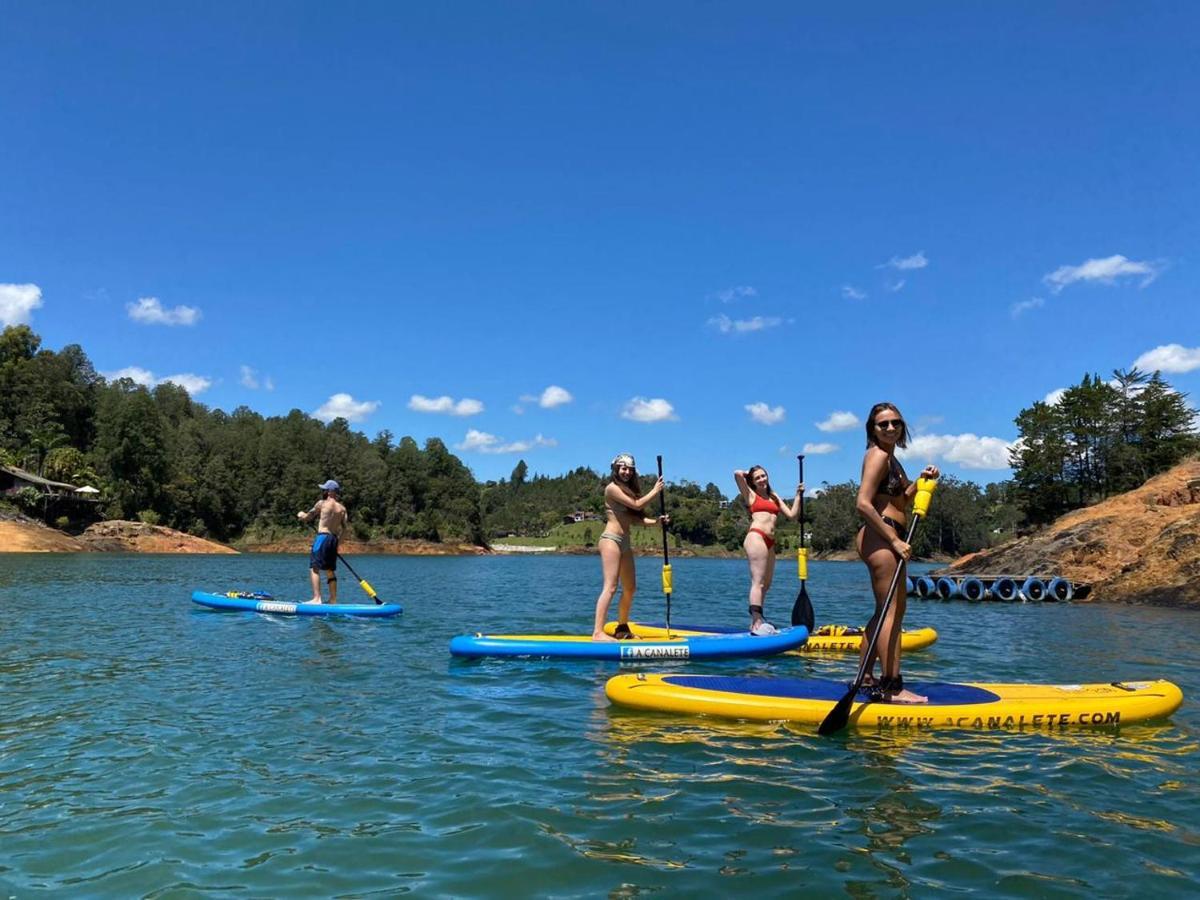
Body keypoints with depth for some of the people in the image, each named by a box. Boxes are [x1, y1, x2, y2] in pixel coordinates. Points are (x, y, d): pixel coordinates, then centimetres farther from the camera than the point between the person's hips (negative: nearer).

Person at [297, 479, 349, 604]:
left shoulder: (322, 503, -4)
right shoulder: (342, 508, 9)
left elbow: (307, 517, 6)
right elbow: (344, 528, 5)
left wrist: (301, 515, 27)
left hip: (322, 537, -6)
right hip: (334, 539, 6)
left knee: (314, 568, -4)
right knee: (330, 571, 12)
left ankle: (317, 598, -13)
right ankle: (333, 600, 12)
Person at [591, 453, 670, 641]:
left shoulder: (628, 490, 18)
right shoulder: (612, 488, -6)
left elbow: (635, 519, 8)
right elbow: (636, 505, -12)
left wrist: (657, 521, -4)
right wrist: (655, 491, -1)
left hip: (624, 542, 9)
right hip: (611, 540, -9)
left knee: (630, 587, 11)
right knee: (610, 587, -17)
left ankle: (622, 628, 22)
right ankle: (598, 633, -21)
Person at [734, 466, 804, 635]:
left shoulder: (774, 497, 24)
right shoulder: (750, 494, 7)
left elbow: (792, 514, 18)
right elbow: (737, 474, -7)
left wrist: (798, 496, 12)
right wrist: (748, 473, 13)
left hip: (770, 542, 7)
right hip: (756, 537, -7)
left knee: (766, 584, 9)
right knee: (758, 581, -13)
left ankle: (756, 621, 16)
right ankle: (757, 623, -17)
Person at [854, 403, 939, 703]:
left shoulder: (890, 458, 20)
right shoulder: (878, 455, -11)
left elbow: (900, 501, 22)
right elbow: (864, 503, -21)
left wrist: (921, 480, 6)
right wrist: (895, 540, -21)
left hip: (888, 540, 11)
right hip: (881, 537, -11)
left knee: (891, 610, 16)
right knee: (891, 611, -11)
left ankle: (865, 678, 22)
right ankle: (892, 687, -10)